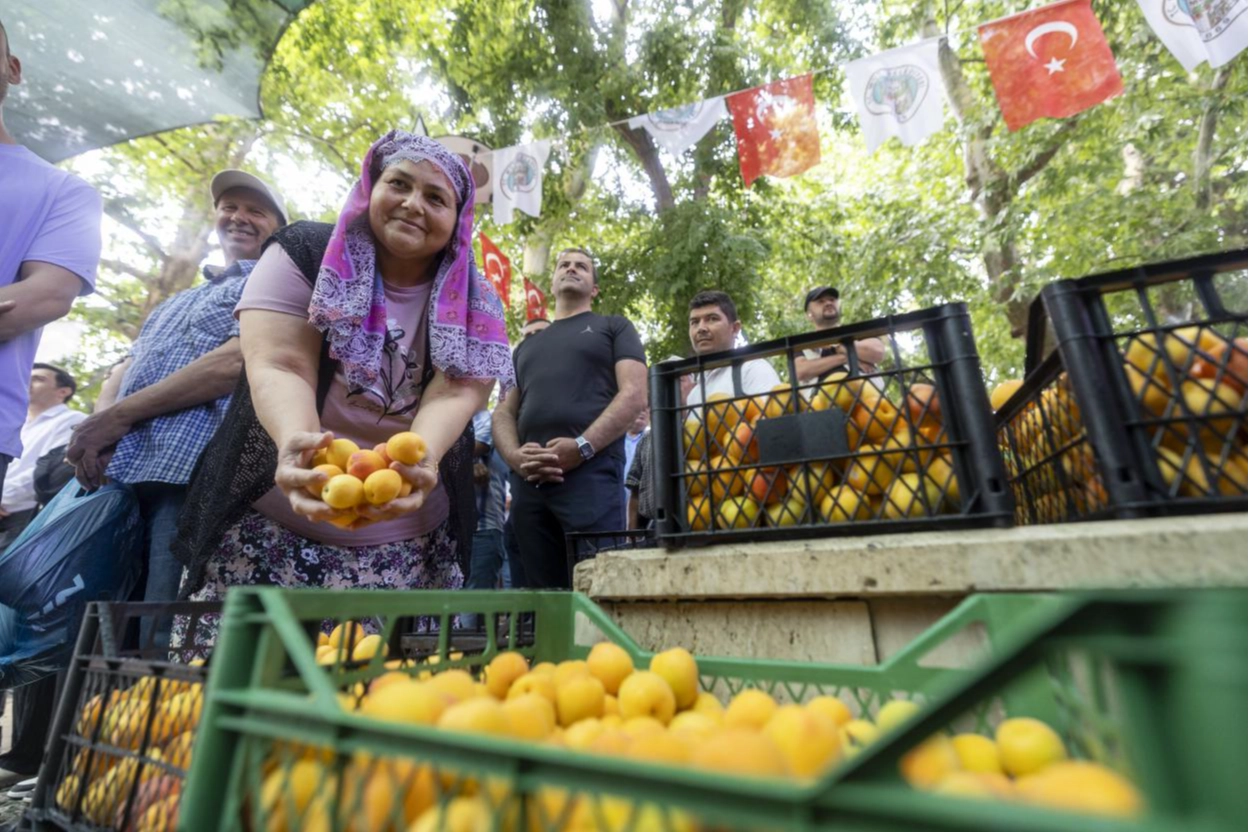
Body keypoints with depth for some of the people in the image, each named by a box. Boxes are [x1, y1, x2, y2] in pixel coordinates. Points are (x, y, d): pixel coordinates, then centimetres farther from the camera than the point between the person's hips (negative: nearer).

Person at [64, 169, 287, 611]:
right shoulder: (174, 303, 29)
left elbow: (239, 360, -11)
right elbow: (124, 368, 22)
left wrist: (119, 415, -9)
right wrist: (100, 417, -1)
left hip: (192, 473, -7)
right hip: (115, 473, 8)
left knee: (163, 635, -7)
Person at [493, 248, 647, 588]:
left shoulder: (614, 327, 15)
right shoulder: (527, 345, 28)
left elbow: (635, 394, -1)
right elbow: (504, 411, 20)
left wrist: (582, 447, -14)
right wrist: (514, 456, -3)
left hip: (591, 472, -4)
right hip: (528, 480, 5)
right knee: (542, 594, 8)